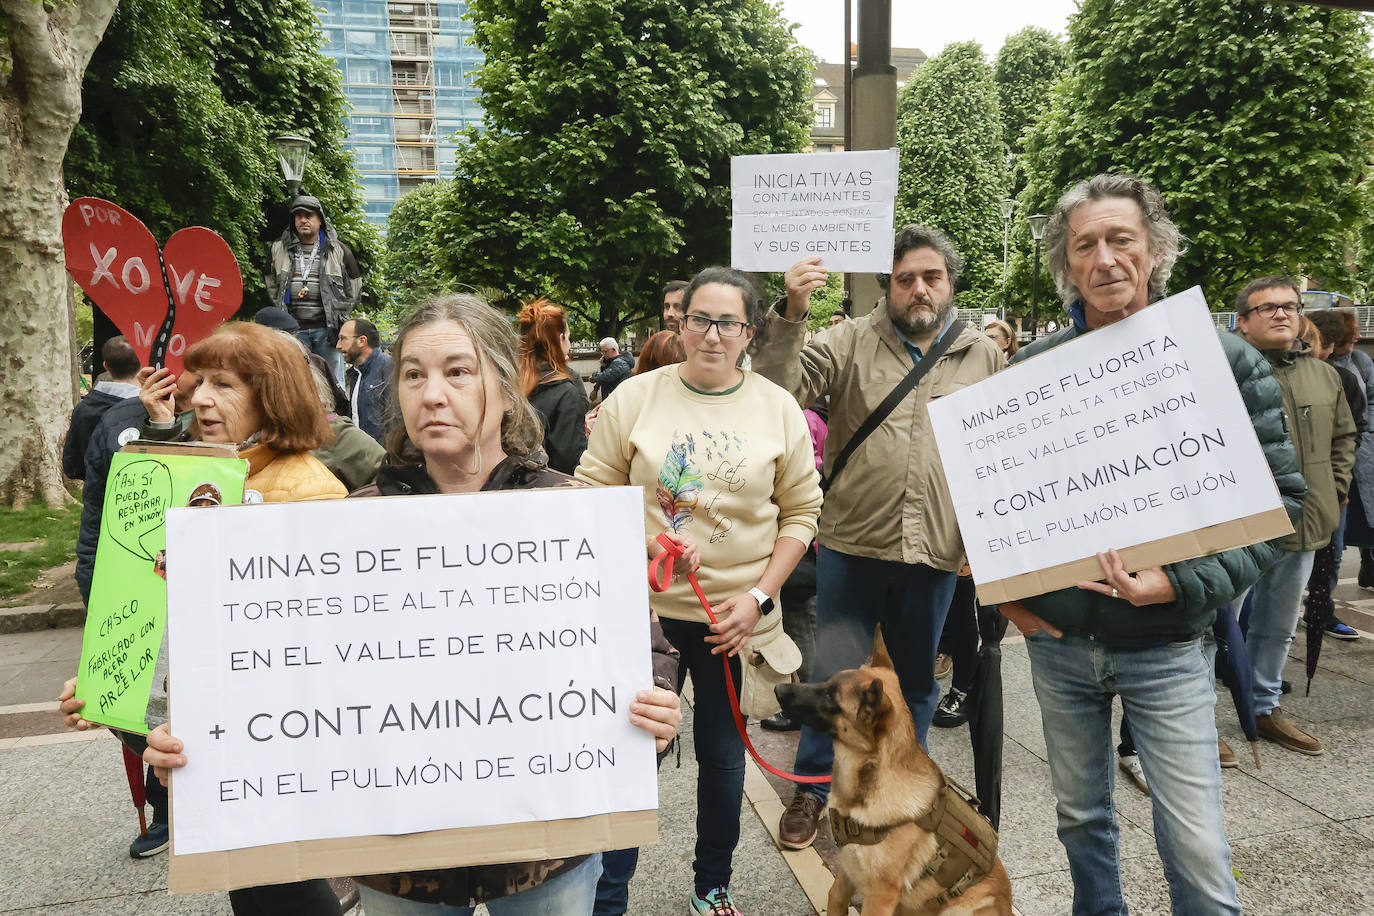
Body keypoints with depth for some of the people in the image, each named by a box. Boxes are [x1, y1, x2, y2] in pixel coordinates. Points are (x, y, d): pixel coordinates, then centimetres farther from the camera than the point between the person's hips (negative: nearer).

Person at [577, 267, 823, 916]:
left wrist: (759, 598, -6)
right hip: (647, 607, -1)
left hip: (737, 619, 1)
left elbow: (801, 510, 3)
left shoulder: (778, 409, 1)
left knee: (724, 757, 16)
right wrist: (649, 541, -14)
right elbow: (594, 489, 1)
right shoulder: (636, 397, -2)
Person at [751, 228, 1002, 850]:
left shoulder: (985, 358, 7)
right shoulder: (851, 341, -1)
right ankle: (812, 787, 28)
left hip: (936, 550, 3)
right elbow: (778, 390, -13)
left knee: (917, 680, 19)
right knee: (834, 672, 4)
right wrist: (791, 313, -25)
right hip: (852, 542, -2)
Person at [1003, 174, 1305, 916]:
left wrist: (1181, 585, -18)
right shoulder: (1033, 367, -2)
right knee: (1082, 819, 19)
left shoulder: (1224, 360, -6)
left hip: (1165, 645, -2)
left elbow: (1278, 498, -6)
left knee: (1198, 852, 4)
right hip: (1055, 637, 2)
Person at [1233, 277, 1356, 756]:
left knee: (1278, 627, 20)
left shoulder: (1324, 376, 10)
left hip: (1302, 530, 7)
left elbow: (1345, 437, 22)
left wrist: (1333, 493, 12)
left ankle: (1265, 707, 37)